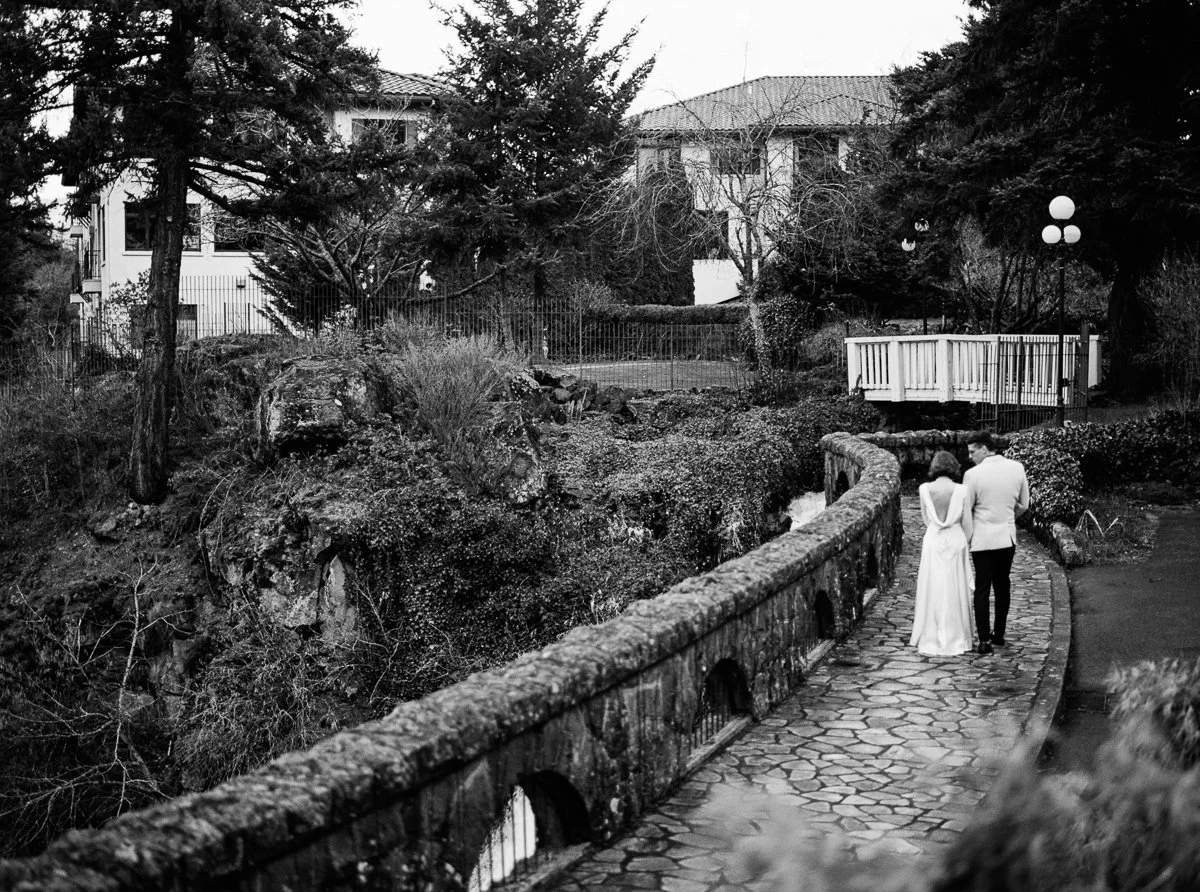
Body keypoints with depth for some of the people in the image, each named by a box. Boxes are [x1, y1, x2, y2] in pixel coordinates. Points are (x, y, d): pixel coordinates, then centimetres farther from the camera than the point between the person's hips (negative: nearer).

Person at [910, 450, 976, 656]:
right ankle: (956, 638, 15)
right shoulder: (961, 491, -8)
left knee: (932, 591, 9)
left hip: (932, 541, 1)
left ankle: (931, 639, 13)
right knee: (955, 591, 9)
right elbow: (967, 524, -3)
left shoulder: (924, 489, -6)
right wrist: (963, 545, 11)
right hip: (956, 541, 0)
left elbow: (926, 520, 5)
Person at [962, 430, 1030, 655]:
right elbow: (1023, 505, 7)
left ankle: (984, 640, 2)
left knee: (982, 588, 3)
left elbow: (965, 511, -9)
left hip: (983, 538, -4)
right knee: (1002, 586, 17)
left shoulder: (973, 475, -16)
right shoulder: (1017, 468, -3)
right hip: (1008, 537, 4)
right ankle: (999, 635, 25)